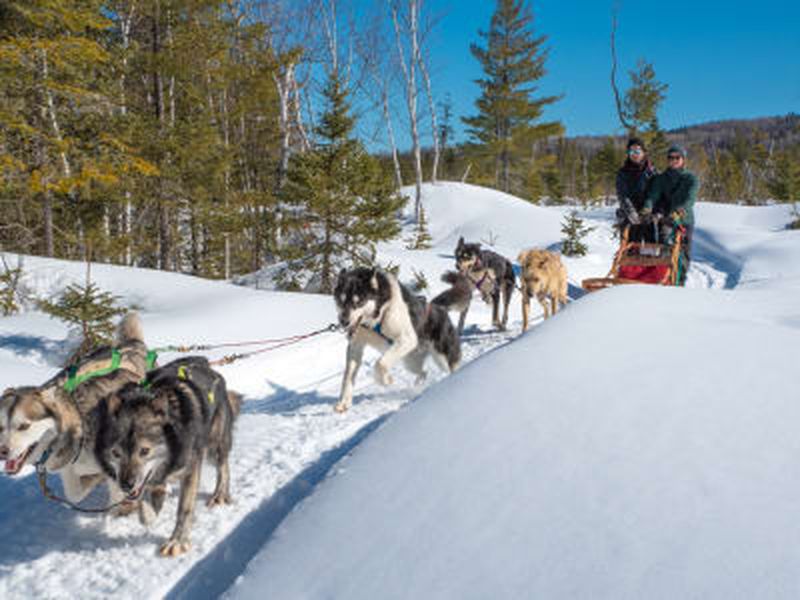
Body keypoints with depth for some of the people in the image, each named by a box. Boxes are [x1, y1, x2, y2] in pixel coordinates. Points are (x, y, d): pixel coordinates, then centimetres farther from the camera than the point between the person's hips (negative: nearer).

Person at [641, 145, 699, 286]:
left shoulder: (691, 178, 2)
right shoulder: (661, 179, 9)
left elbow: (689, 199, -15)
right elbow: (652, 195, -8)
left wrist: (677, 213, -35)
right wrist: (647, 209, -30)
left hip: (684, 222, -1)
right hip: (663, 221, 1)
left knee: (683, 256, -1)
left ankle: (679, 283, 8)